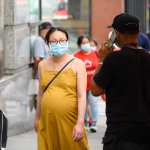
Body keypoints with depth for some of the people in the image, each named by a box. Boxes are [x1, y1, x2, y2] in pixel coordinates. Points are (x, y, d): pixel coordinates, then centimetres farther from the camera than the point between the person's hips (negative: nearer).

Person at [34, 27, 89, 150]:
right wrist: (37, 117, 22)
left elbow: (82, 96, -8)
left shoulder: (77, 64, -2)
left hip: (70, 120, -3)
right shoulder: (43, 65, 10)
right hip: (47, 120, 3)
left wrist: (80, 123, -15)